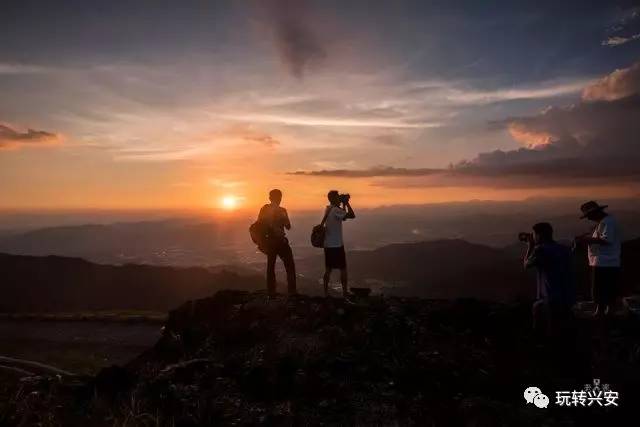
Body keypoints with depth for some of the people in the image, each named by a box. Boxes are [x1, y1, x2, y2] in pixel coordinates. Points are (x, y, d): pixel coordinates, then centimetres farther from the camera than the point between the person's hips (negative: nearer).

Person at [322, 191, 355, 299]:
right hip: (337, 245, -8)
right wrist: (347, 203, -12)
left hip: (328, 245, 9)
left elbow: (343, 217, 23)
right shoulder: (336, 210, -16)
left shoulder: (328, 210, 12)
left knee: (328, 269, 10)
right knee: (343, 269, 1)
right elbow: (352, 215, -23)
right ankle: (345, 293, 4)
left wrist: (343, 205, 15)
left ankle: (326, 292, 12)